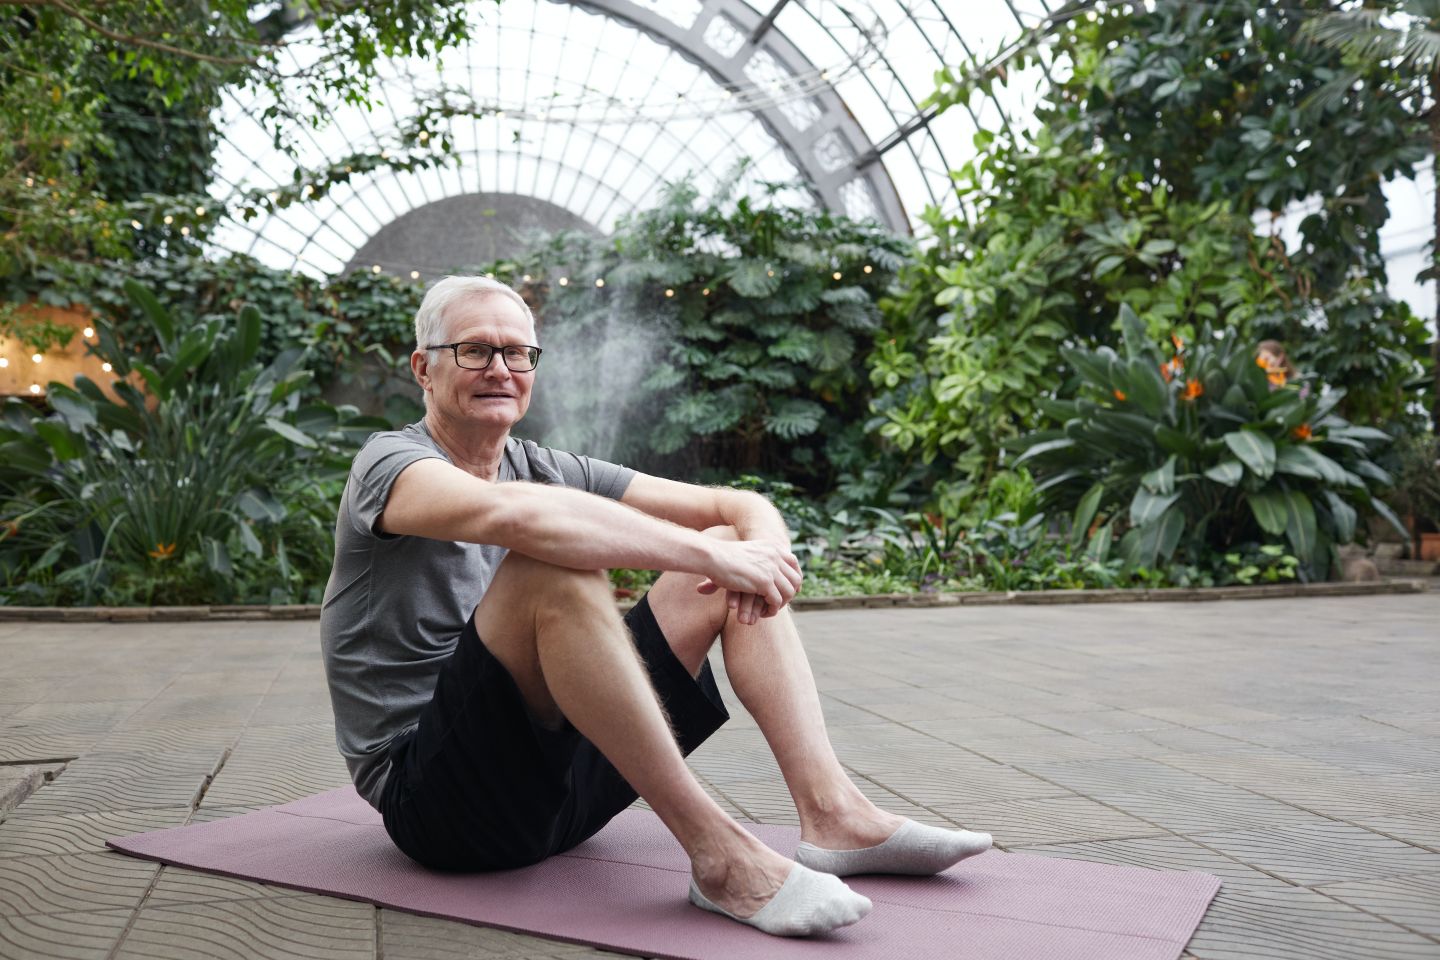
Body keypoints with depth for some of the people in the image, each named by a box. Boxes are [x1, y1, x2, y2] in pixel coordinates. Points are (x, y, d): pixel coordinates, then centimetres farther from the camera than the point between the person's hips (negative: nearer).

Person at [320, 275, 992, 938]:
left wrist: (760, 543, -20)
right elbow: (513, 513, -33)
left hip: (559, 768, 7)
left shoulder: (548, 470, 10)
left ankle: (832, 813, -13)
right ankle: (718, 856, -29)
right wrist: (710, 553, -32)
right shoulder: (391, 463, -8)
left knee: (728, 549, -1)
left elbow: (739, 507, 4)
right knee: (554, 566, -32)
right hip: (433, 798, -6)